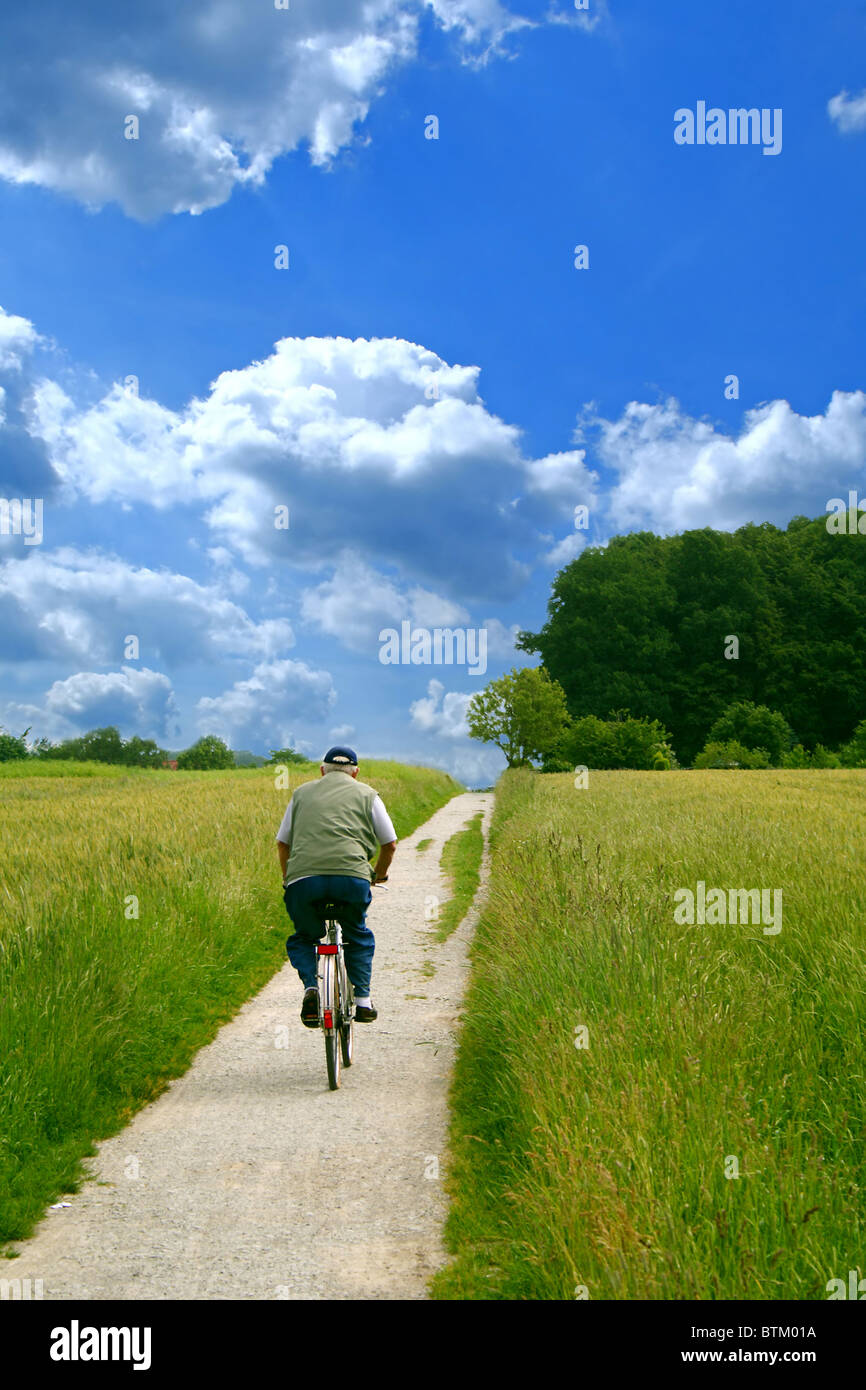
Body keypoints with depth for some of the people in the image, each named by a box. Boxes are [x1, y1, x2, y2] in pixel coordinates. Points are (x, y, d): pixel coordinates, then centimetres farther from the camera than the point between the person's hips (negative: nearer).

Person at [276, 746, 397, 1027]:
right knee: (358, 938, 26)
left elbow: (283, 843, 29)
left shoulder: (303, 793, 26)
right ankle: (362, 999, 14)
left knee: (302, 938, 24)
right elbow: (389, 843, 21)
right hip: (353, 876, 0)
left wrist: (288, 879, 43)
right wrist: (380, 874, 40)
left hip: (303, 877, 1)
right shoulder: (366, 794, 22)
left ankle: (311, 988, -2)